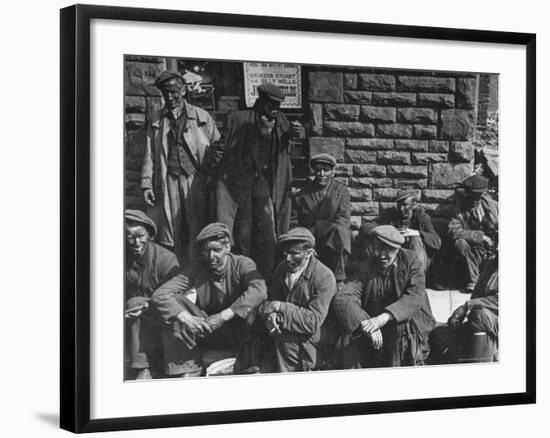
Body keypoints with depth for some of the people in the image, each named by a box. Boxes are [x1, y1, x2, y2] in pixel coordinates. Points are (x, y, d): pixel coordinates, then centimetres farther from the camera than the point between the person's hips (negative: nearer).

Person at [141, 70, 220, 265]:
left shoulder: (201, 116, 9)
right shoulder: (156, 120, 15)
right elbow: (149, 154, 13)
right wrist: (146, 184, 3)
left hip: (196, 180, -1)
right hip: (168, 182, 2)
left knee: (198, 233, -4)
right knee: (170, 236, 0)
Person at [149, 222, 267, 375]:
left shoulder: (242, 264, -10)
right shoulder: (196, 270, -4)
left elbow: (259, 290, -32)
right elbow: (160, 294, -14)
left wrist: (223, 316, -36)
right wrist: (186, 318, -31)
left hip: (240, 333, -2)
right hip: (206, 333, 2)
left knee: (250, 304, -30)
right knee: (177, 299, -18)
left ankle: (248, 363, -27)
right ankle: (186, 366, -22)